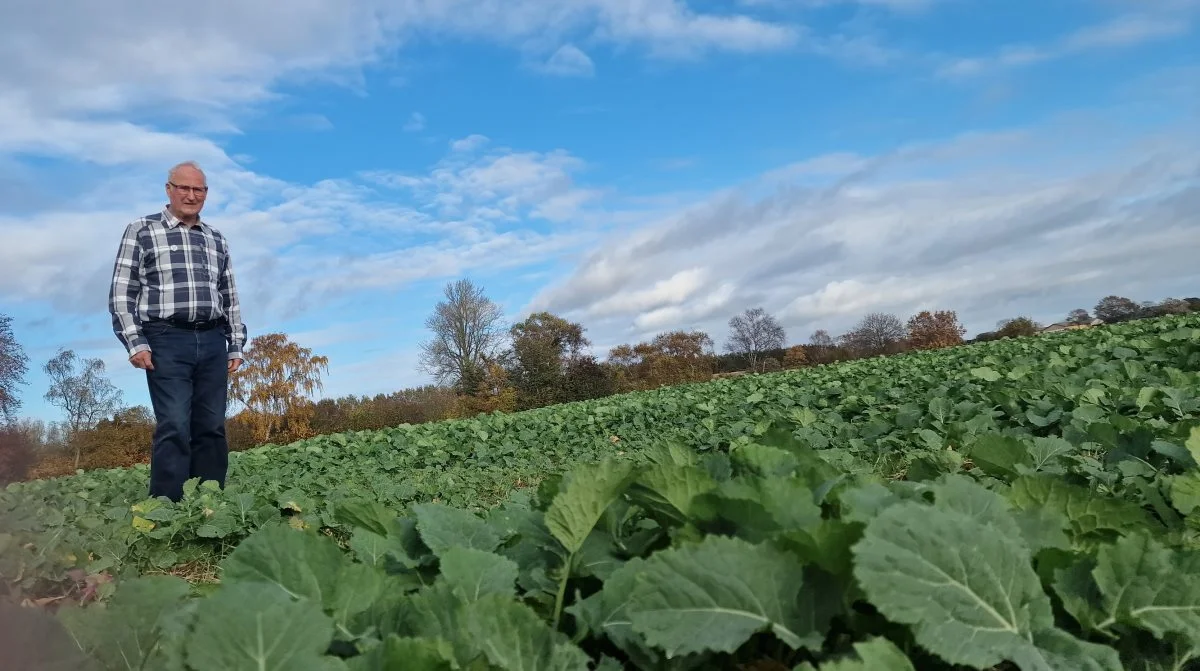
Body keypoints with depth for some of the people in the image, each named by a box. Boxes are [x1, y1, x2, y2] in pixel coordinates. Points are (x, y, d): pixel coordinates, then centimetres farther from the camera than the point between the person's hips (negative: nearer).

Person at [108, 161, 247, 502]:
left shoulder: (217, 239, 18)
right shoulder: (141, 231, 5)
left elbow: (230, 298, 20)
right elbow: (121, 292, 0)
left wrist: (236, 345, 13)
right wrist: (134, 343, -9)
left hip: (212, 342, 4)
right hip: (167, 340, -4)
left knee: (211, 428, 3)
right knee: (174, 427, -11)